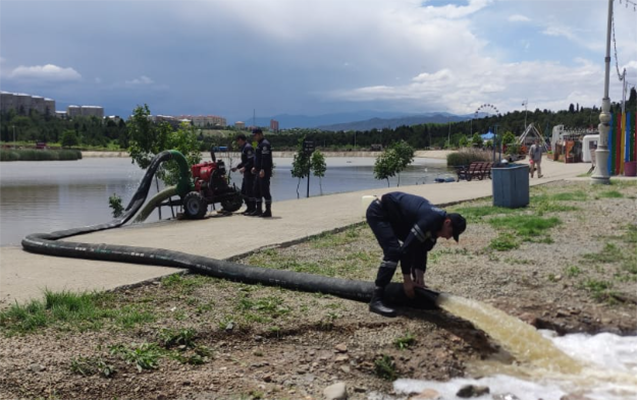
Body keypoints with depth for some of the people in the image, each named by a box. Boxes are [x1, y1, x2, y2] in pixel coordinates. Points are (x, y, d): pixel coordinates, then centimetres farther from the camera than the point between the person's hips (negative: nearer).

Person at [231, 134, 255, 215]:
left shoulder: (248, 147, -14)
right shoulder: (244, 148, 18)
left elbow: (251, 161, -22)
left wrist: (244, 168, -30)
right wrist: (237, 167, 28)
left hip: (250, 173, -11)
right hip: (246, 173, 11)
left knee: (250, 191, -7)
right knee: (243, 192, 14)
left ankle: (253, 209, -2)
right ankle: (249, 208, 21)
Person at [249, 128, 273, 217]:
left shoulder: (265, 144, -14)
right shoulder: (260, 144, 19)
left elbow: (265, 158, -23)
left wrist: (263, 170, -28)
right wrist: (255, 167, 22)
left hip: (264, 172, -11)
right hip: (259, 171, 11)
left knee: (265, 191, -8)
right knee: (257, 191, 14)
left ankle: (268, 211, -3)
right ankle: (258, 210, 21)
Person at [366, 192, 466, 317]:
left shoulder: (434, 224, 0)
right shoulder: (430, 221, -30)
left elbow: (422, 249, 7)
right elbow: (406, 249, -30)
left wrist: (419, 278, 0)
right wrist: (407, 281, -22)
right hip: (378, 212, -10)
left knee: (417, 246, 10)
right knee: (394, 252, -22)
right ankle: (376, 300, -21)